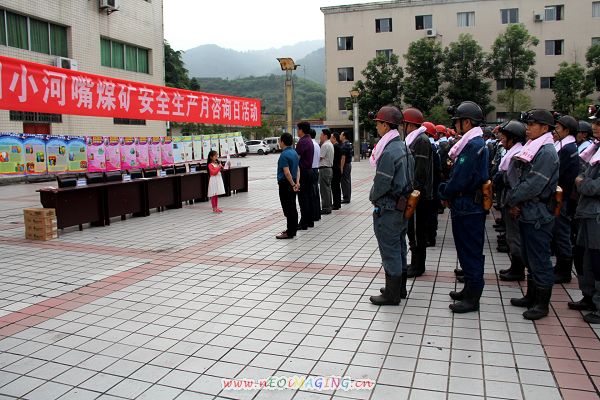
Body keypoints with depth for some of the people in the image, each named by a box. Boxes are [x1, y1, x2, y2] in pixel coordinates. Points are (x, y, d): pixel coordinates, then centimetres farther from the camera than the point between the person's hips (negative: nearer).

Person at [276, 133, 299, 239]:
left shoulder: (284, 155, -17)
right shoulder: (294, 153, 12)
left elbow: (286, 172, -24)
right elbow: (298, 169, 10)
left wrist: (293, 184, -19)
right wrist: (297, 182, 1)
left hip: (285, 184, -9)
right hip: (292, 183, 9)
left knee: (288, 209, -6)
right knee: (292, 208, 14)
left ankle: (290, 232, -2)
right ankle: (292, 230, 22)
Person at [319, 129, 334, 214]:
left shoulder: (325, 145, -16)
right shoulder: (330, 144, 16)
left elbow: (320, 158, -17)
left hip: (324, 169, -10)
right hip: (329, 168, 10)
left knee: (324, 189, -5)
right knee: (327, 188, 15)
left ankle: (325, 208, -2)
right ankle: (328, 207, 22)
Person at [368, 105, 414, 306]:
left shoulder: (388, 152, -22)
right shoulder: (404, 147, 9)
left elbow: (381, 184, -22)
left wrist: (373, 197, -2)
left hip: (388, 210, -10)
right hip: (403, 205, 10)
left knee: (389, 251, 0)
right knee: (399, 248, 19)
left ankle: (392, 295, 11)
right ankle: (399, 287, 32)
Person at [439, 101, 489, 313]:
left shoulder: (473, 145, -19)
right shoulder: (475, 143, 14)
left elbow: (460, 179, -23)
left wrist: (445, 194, -7)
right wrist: (448, 194, 5)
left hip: (469, 209, -10)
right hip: (468, 207, 10)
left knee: (471, 252, -1)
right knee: (467, 250, 18)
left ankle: (472, 299, 9)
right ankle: (470, 289, 31)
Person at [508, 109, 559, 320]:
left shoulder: (547, 152, -15)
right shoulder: (532, 149, 13)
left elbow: (533, 186, -22)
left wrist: (512, 200, -9)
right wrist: (514, 202, 0)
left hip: (538, 216, -9)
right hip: (527, 214, 9)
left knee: (539, 261, 0)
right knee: (529, 258, 18)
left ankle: (542, 303, 11)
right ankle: (532, 296, 30)